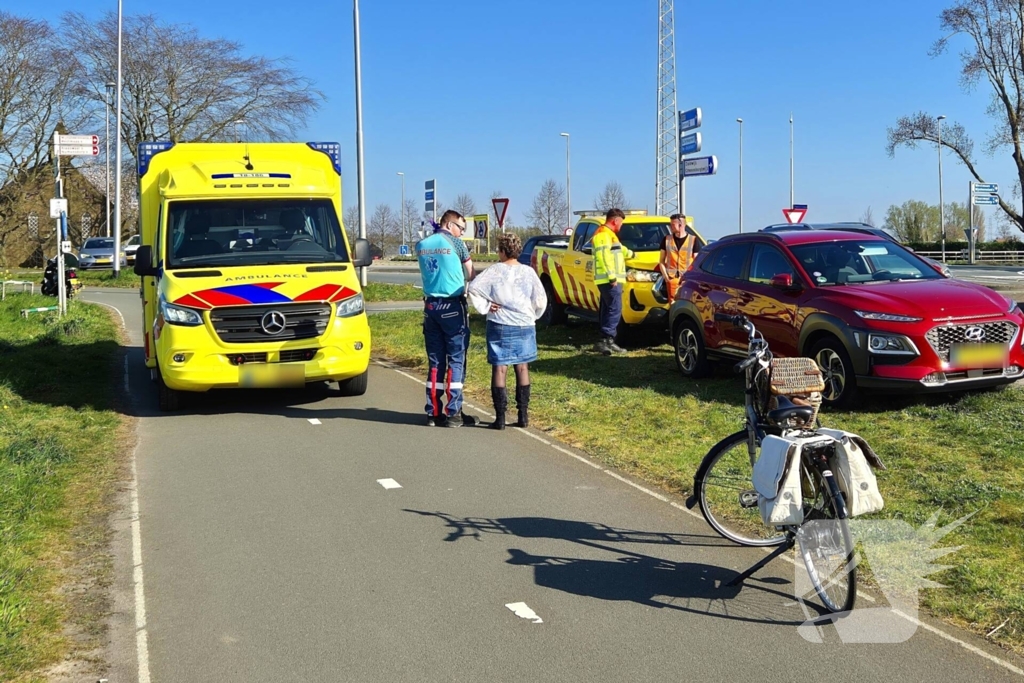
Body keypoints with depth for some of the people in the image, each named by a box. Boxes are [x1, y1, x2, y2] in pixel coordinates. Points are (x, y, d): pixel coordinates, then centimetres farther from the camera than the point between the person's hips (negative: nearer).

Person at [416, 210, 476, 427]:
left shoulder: (421, 245, 8)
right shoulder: (455, 243, -7)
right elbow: (470, 275, 1)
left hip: (430, 306, 5)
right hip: (453, 306, -5)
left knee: (435, 361, 10)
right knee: (456, 360, 0)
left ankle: (433, 412, 11)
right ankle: (453, 413, -1)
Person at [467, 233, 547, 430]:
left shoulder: (495, 271, -6)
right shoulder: (528, 272, -1)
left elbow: (473, 288, -14)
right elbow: (541, 299, -1)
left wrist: (484, 307, -4)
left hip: (499, 326, -2)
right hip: (524, 325, 2)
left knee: (499, 369, 2)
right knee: (522, 368, 12)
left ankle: (500, 417, -1)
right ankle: (523, 415, 13)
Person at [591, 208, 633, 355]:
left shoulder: (609, 234, 24)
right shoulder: (603, 234, -11)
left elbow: (619, 249, 42)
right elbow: (603, 256, -21)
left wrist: (630, 254, 59)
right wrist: (611, 276, -24)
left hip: (608, 280, 11)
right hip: (609, 280, -11)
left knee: (608, 310, 9)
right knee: (615, 310, -15)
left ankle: (606, 341, 8)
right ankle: (606, 340, -18)